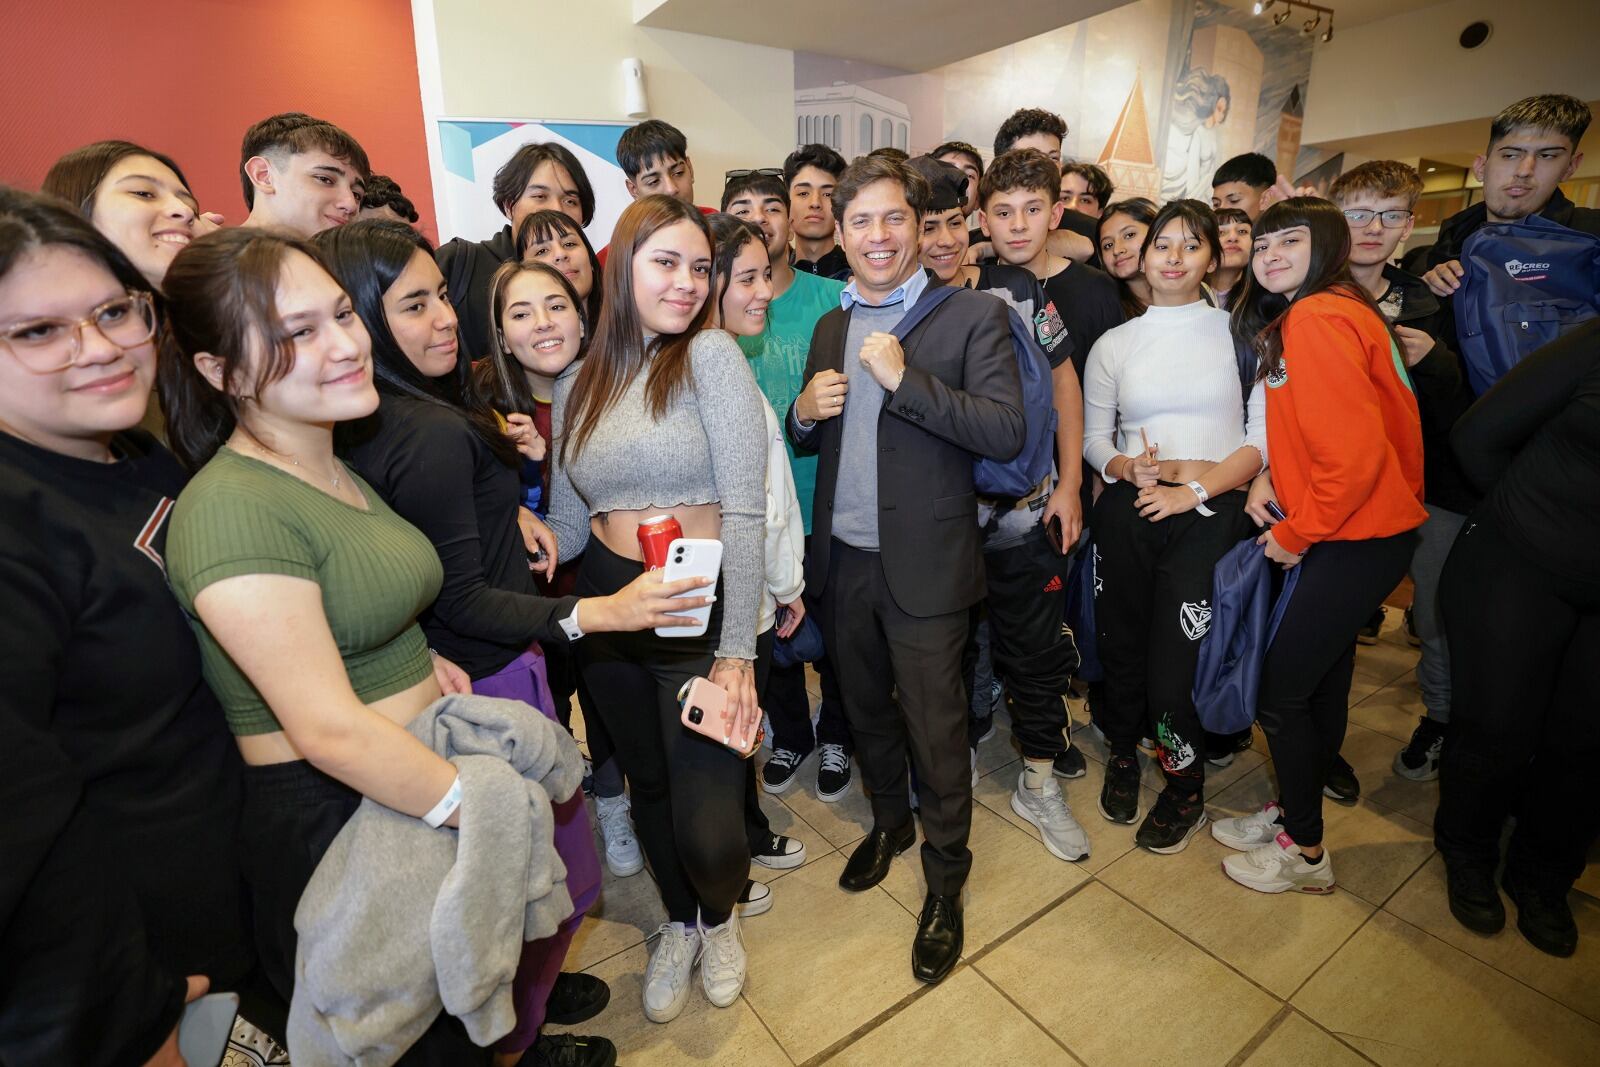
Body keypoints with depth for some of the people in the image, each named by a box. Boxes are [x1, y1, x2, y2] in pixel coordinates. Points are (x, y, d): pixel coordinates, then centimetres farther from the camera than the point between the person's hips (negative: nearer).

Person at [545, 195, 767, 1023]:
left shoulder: (711, 355, -9)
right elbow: (568, 525, 9)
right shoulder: (577, 386, 7)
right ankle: (679, 923, 50)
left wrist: (737, 651, -19)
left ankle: (720, 917, 34)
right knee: (650, 788, 20)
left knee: (707, 829, -5)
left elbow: (744, 510, -15)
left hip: (704, 607, -4)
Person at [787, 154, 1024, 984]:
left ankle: (945, 884, 29)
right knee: (866, 707, 20)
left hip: (923, 564, -5)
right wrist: (805, 412, -6)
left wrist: (903, 377, -23)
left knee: (935, 728, 6)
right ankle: (889, 822, 46)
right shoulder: (831, 327, 12)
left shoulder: (971, 316, -6)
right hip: (842, 559, 6)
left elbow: (1007, 432, -17)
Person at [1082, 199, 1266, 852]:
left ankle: (1185, 790, 23)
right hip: (1126, 514, 2)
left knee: (1175, 664, -5)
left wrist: (1197, 486, -13)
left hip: (1211, 513, -2)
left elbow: (1265, 435, -1)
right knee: (1122, 647, 8)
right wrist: (1131, 468, -9)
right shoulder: (1113, 344, 11)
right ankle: (1123, 755, 37)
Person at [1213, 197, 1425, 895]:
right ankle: (1293, 811, 37)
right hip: (1348, 530, 10)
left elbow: (1354, 452, -23)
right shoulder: (1312, 314, 13)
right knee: (1320, 679, 19)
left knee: (1281, 692, 1)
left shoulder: (1315, 318, -17)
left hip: (1357, 540, -10)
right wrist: (1274, 488, 5)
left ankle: (1305, 852, 20)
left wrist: (1294, 533, -12)